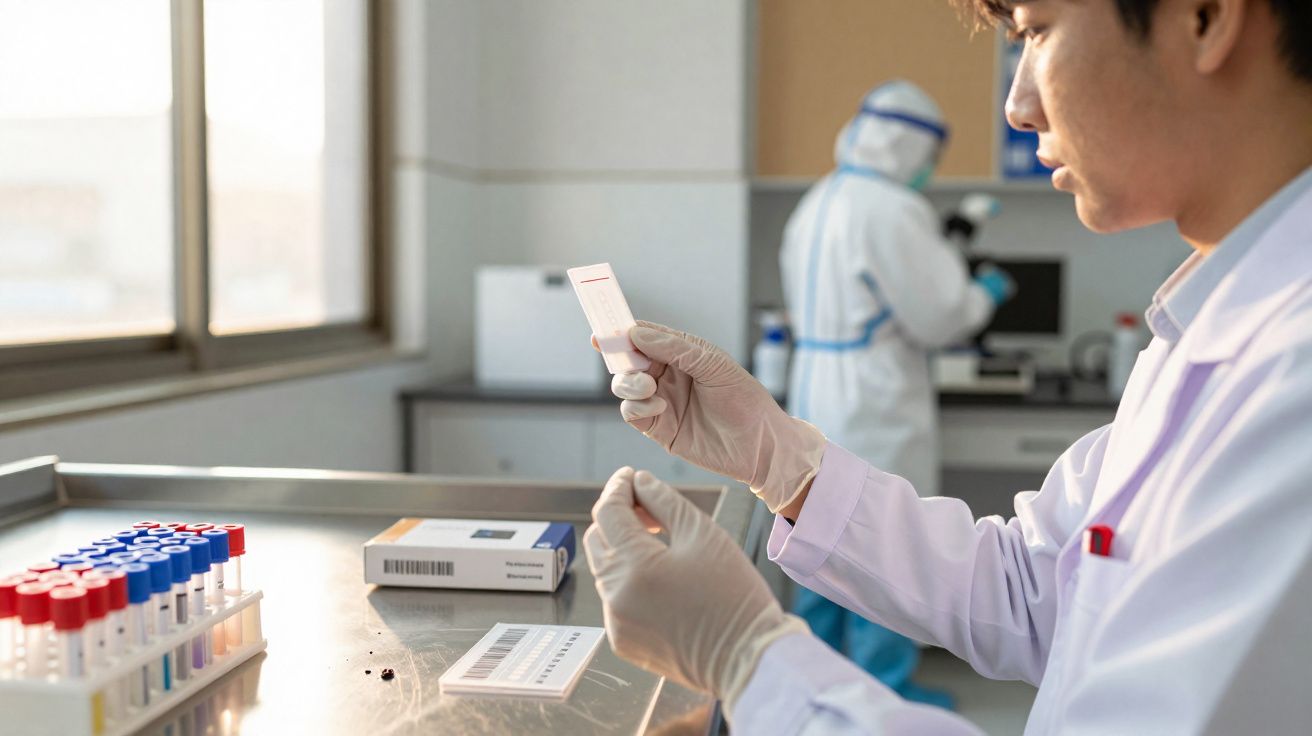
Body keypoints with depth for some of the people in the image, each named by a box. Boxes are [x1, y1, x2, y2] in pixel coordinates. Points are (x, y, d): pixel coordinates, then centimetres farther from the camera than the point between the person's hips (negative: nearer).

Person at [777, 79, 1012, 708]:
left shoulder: (815, 203, 10)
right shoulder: (893, 209, -18)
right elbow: (938, 317, -15)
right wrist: (986, 294, 5)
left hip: (813, 389, 9)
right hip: (874, 409, -9)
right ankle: (885, 689, 16)